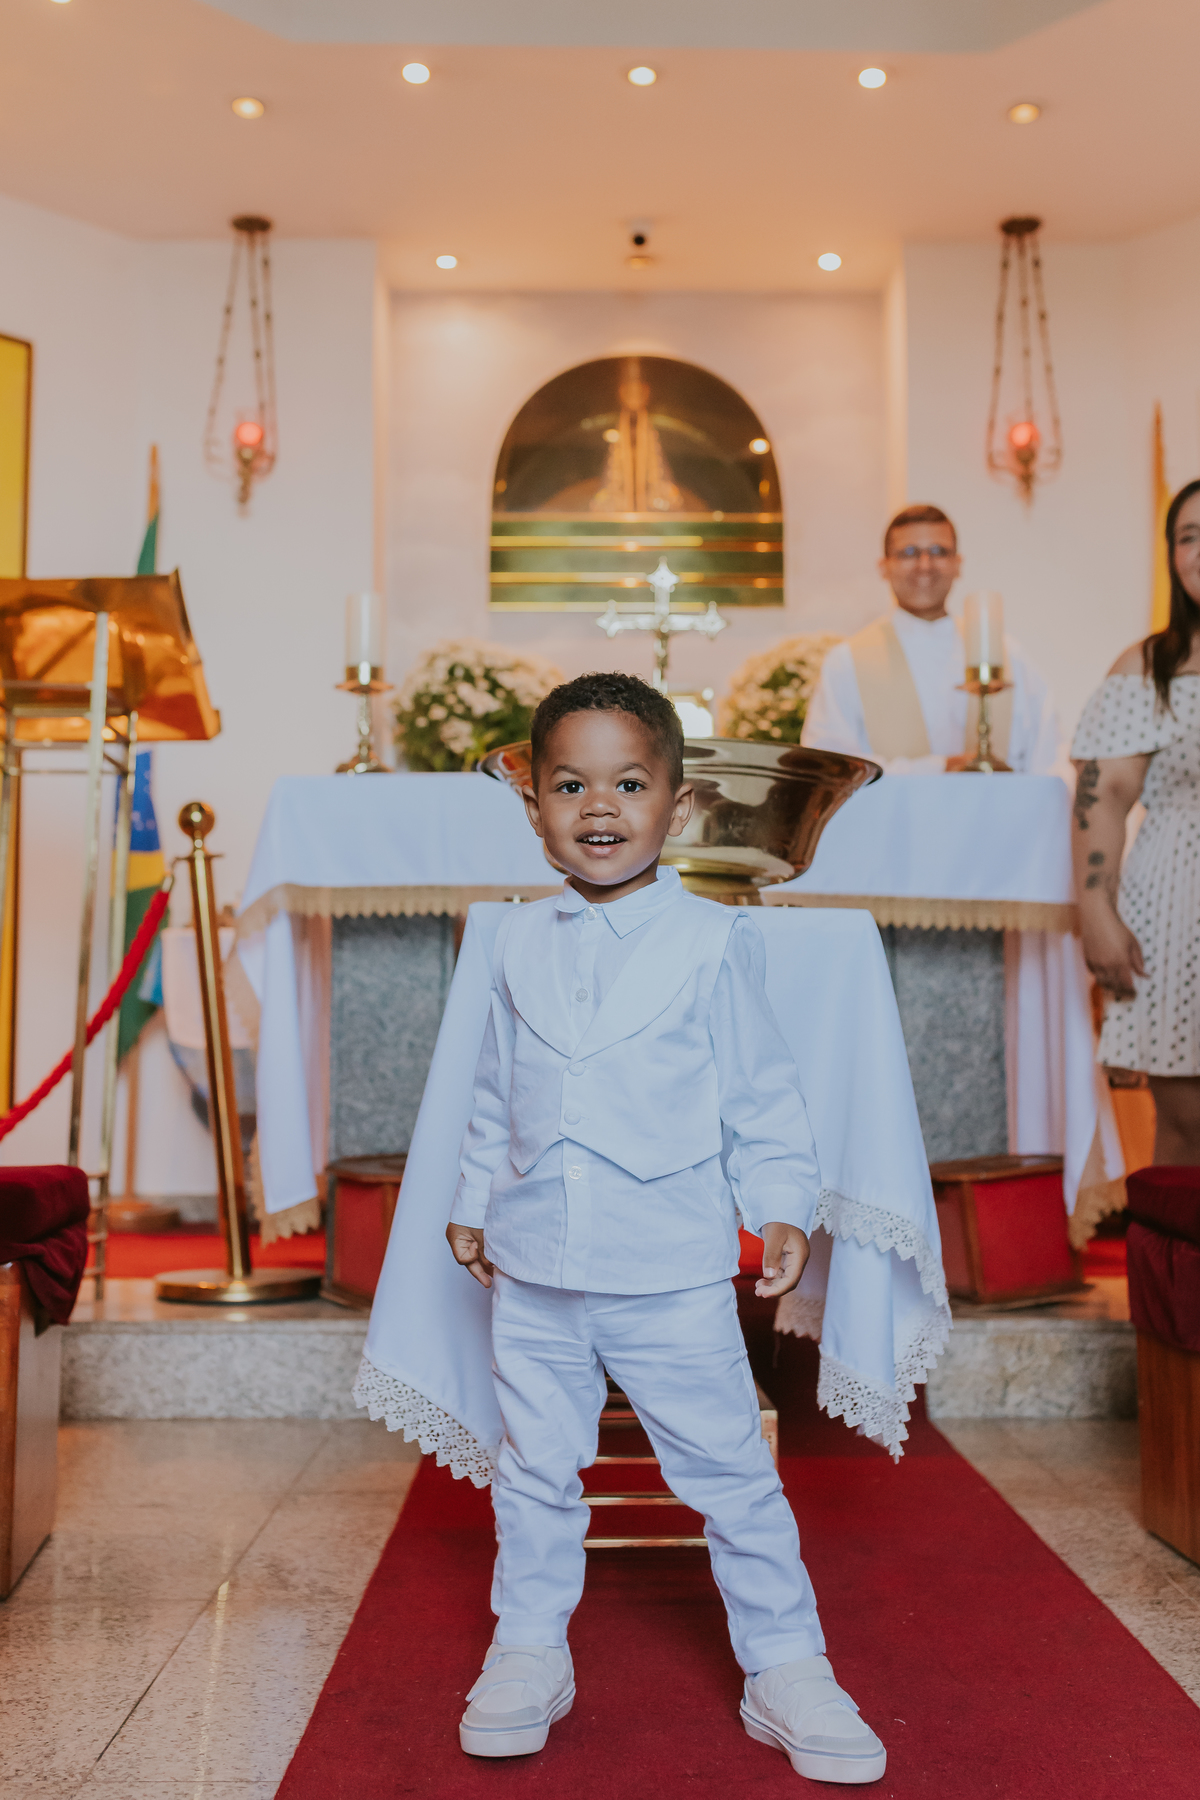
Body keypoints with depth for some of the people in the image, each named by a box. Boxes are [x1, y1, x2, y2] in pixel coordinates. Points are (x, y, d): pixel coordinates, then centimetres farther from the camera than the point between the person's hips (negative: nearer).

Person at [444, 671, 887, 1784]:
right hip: (532, 1273, 3)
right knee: (535, 1472, 15)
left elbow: (762, 1094, 0)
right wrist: (471, 1204, 16)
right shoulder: (519, 946, 5)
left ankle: (784, 1669, 25)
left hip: (673, 1274, -3)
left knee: (730, 1473, 7)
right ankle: (526, 1655, 34)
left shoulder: (713, 941, -4)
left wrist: (783, 1207, -7)